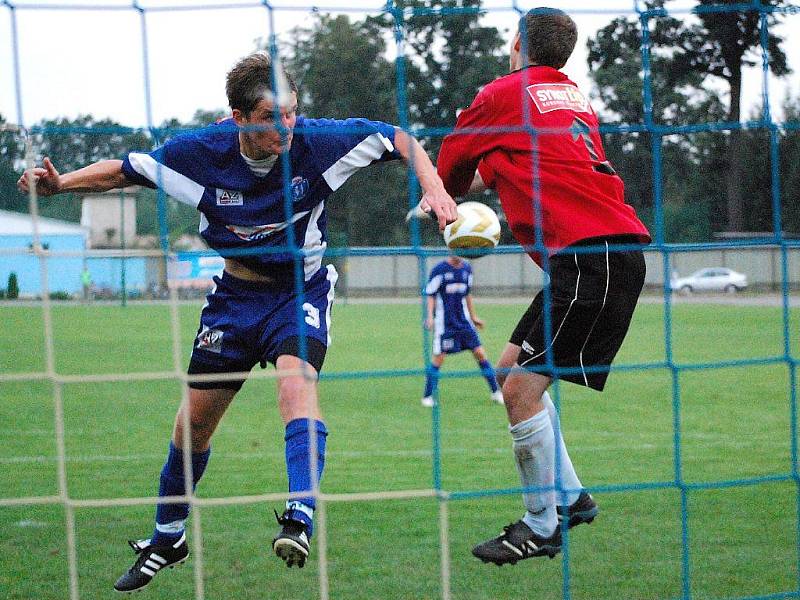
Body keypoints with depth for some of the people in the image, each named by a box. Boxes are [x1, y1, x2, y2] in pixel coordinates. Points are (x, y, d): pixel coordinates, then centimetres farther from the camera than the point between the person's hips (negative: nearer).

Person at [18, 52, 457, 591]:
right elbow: (123, 170, -4)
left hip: (301, 288, -2)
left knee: (296, 380, -33)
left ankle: (301, 516, -42)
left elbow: (399, 140, -11)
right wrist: (60, 182, -19)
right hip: (236, 292, 2)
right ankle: (167, 540, 28)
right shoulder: (200, 152, -18)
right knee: (194, 421, 8)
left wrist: (434, 190, -26)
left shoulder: (316, 141, -22)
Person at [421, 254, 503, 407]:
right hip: (444, 322, -5)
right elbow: (430, 295, -5)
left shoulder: (467, 268, 8)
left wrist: (473, 316, 24)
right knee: (439, 358, -5)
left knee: (480, 353, 0)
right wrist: (430, 317, -16)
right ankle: (428, 396, 6)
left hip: (464, 320, 5)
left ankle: (496, 392, 8)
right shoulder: (439, 270, -8)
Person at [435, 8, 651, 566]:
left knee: (521, 388, -8)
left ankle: (542, 529, -2)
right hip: (616, 250, 9)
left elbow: (447, 176, 14)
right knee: (512, 369, 16)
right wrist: (495, 173, 31)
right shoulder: (575, 97, 20)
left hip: (591, 258, -9)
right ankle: (570, 497, 19)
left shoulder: (502, 96, 0)